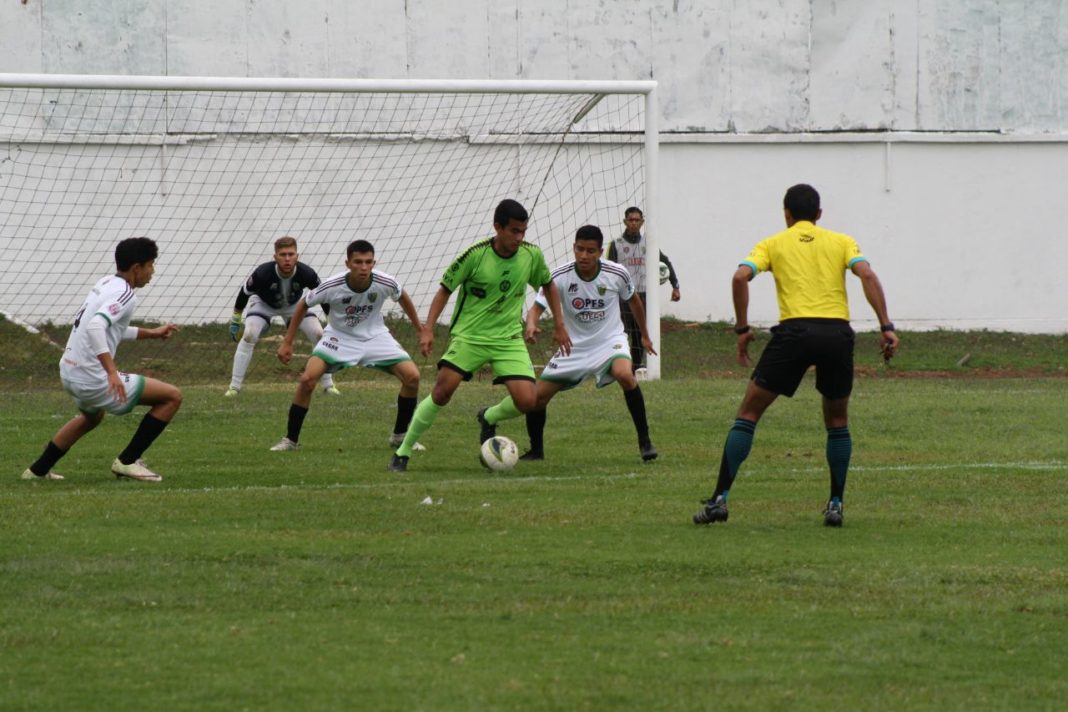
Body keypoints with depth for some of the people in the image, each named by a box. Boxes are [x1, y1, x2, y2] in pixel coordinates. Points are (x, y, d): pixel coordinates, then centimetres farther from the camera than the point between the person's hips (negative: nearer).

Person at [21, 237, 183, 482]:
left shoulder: (106, 283, 11)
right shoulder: (124, 294, -17)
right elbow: (95, 327, -33)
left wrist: (151, 333, 32)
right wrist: (112, 372, -38)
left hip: (69, 372, 10)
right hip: (93, 378, -10)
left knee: (92, 416, 41)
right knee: (172, 397, -3)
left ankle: (38, 470, 42)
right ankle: (127, 461, 3)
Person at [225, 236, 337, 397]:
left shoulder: (306, 274, -33)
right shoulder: (262, 273, -38)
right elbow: (245, 293, -18)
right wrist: (235, 321, -9)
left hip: (294, 305, 2)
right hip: (263, 304, -2)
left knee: (319, 334, -14)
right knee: (249, 335, -26)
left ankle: (328, 384, 2)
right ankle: (234, 387, -17)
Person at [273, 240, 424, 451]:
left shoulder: (385, 283, -22)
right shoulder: (332, 286, -26)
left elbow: (403, 298, 3)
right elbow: (303, 305, -7)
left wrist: (420, 331, 11)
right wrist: (287, 342, -5)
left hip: (375, 336, 2)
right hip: (339, 337, -2)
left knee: (412, 376, -14)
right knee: (307, 379, -23)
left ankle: (400, 436, 6)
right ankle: (290, 440, -8)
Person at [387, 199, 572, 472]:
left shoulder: (532, 255, -3)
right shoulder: (475, 255, -13)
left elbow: (548, 285, 18)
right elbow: (445, 290, -3)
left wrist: (559, 325, 16)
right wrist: (428, 329, -13)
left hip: (509, 338, 3)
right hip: (469, 335, -3)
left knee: (527, 401, -13)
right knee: (443, 390, -21)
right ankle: (403, 452, -7)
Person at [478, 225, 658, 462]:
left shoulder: (616, 274, -14)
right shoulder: (560, 276, -17)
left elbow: (634, 300, 6)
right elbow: (537, 307, -20)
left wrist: (645, 335, 17)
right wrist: (531, 324, -44)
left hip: (610, 340, -2)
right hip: (574, 345, 2)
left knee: (625, 375, -33)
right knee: (539, 395, -1)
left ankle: (645, 441, -20)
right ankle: (536, 449, 25)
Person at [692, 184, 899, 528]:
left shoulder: (773, 244, 16)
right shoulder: (842, 242, 18)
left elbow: (740, 277, 0)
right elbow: (867, 275, 1)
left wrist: (742, 328, 6)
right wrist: (886, 327, -2)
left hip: (794, 330, -1)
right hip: (838, 331, 1)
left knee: (749, 412, 8)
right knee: (837, 421, 21)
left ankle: (720, 499, 1)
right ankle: (835, 505, 15)